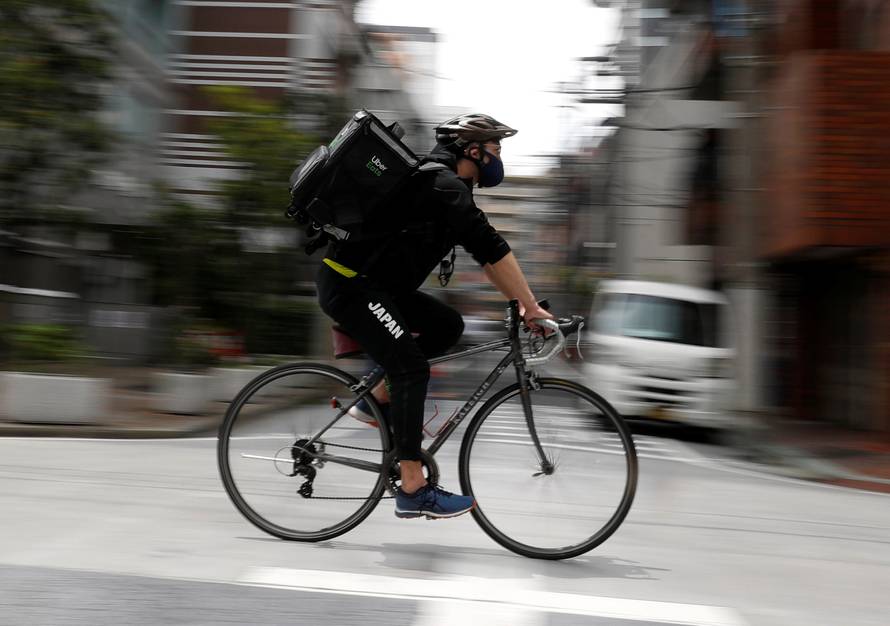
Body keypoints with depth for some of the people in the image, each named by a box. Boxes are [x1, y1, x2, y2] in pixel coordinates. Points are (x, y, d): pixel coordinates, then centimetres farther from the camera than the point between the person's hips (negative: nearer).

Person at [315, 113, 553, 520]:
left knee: (447, 327, 8)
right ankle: (413, 490, -14)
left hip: (376, 284, 10)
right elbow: (492, 249, -22)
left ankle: (379, 400, 13)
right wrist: (531, 306, -19)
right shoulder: (446, 187, -16)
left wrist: (518, 302, 12)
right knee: (411, 368, -15)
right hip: (350, 287, -10)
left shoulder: (448, 188, 16)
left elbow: (484, 255, 18)